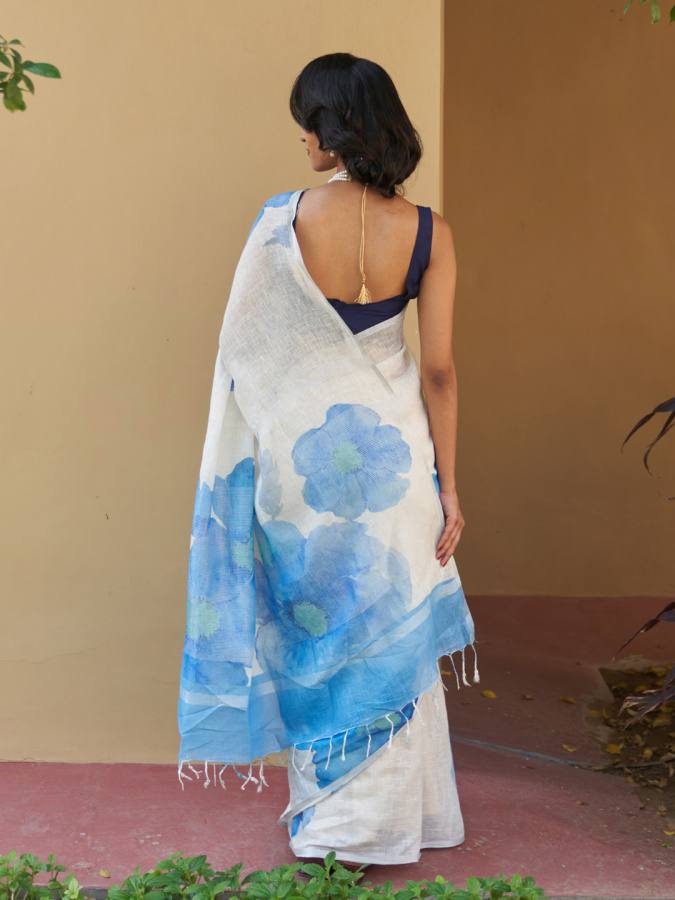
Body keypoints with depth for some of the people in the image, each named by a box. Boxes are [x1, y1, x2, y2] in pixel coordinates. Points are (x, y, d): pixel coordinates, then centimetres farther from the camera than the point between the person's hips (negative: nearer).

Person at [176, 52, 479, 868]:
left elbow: (247, 351, -6)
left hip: (301, 448, 0)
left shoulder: (281, 221, -13)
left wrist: (252, 457, 7)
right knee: (391, 629, 13)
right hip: (391, 444, 1)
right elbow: (437, 370, -7)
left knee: (314, 622, 15)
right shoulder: (428, 233, -9)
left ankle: (323, 813, 27)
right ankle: (378, 823, 22)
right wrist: (447, 488, 0)